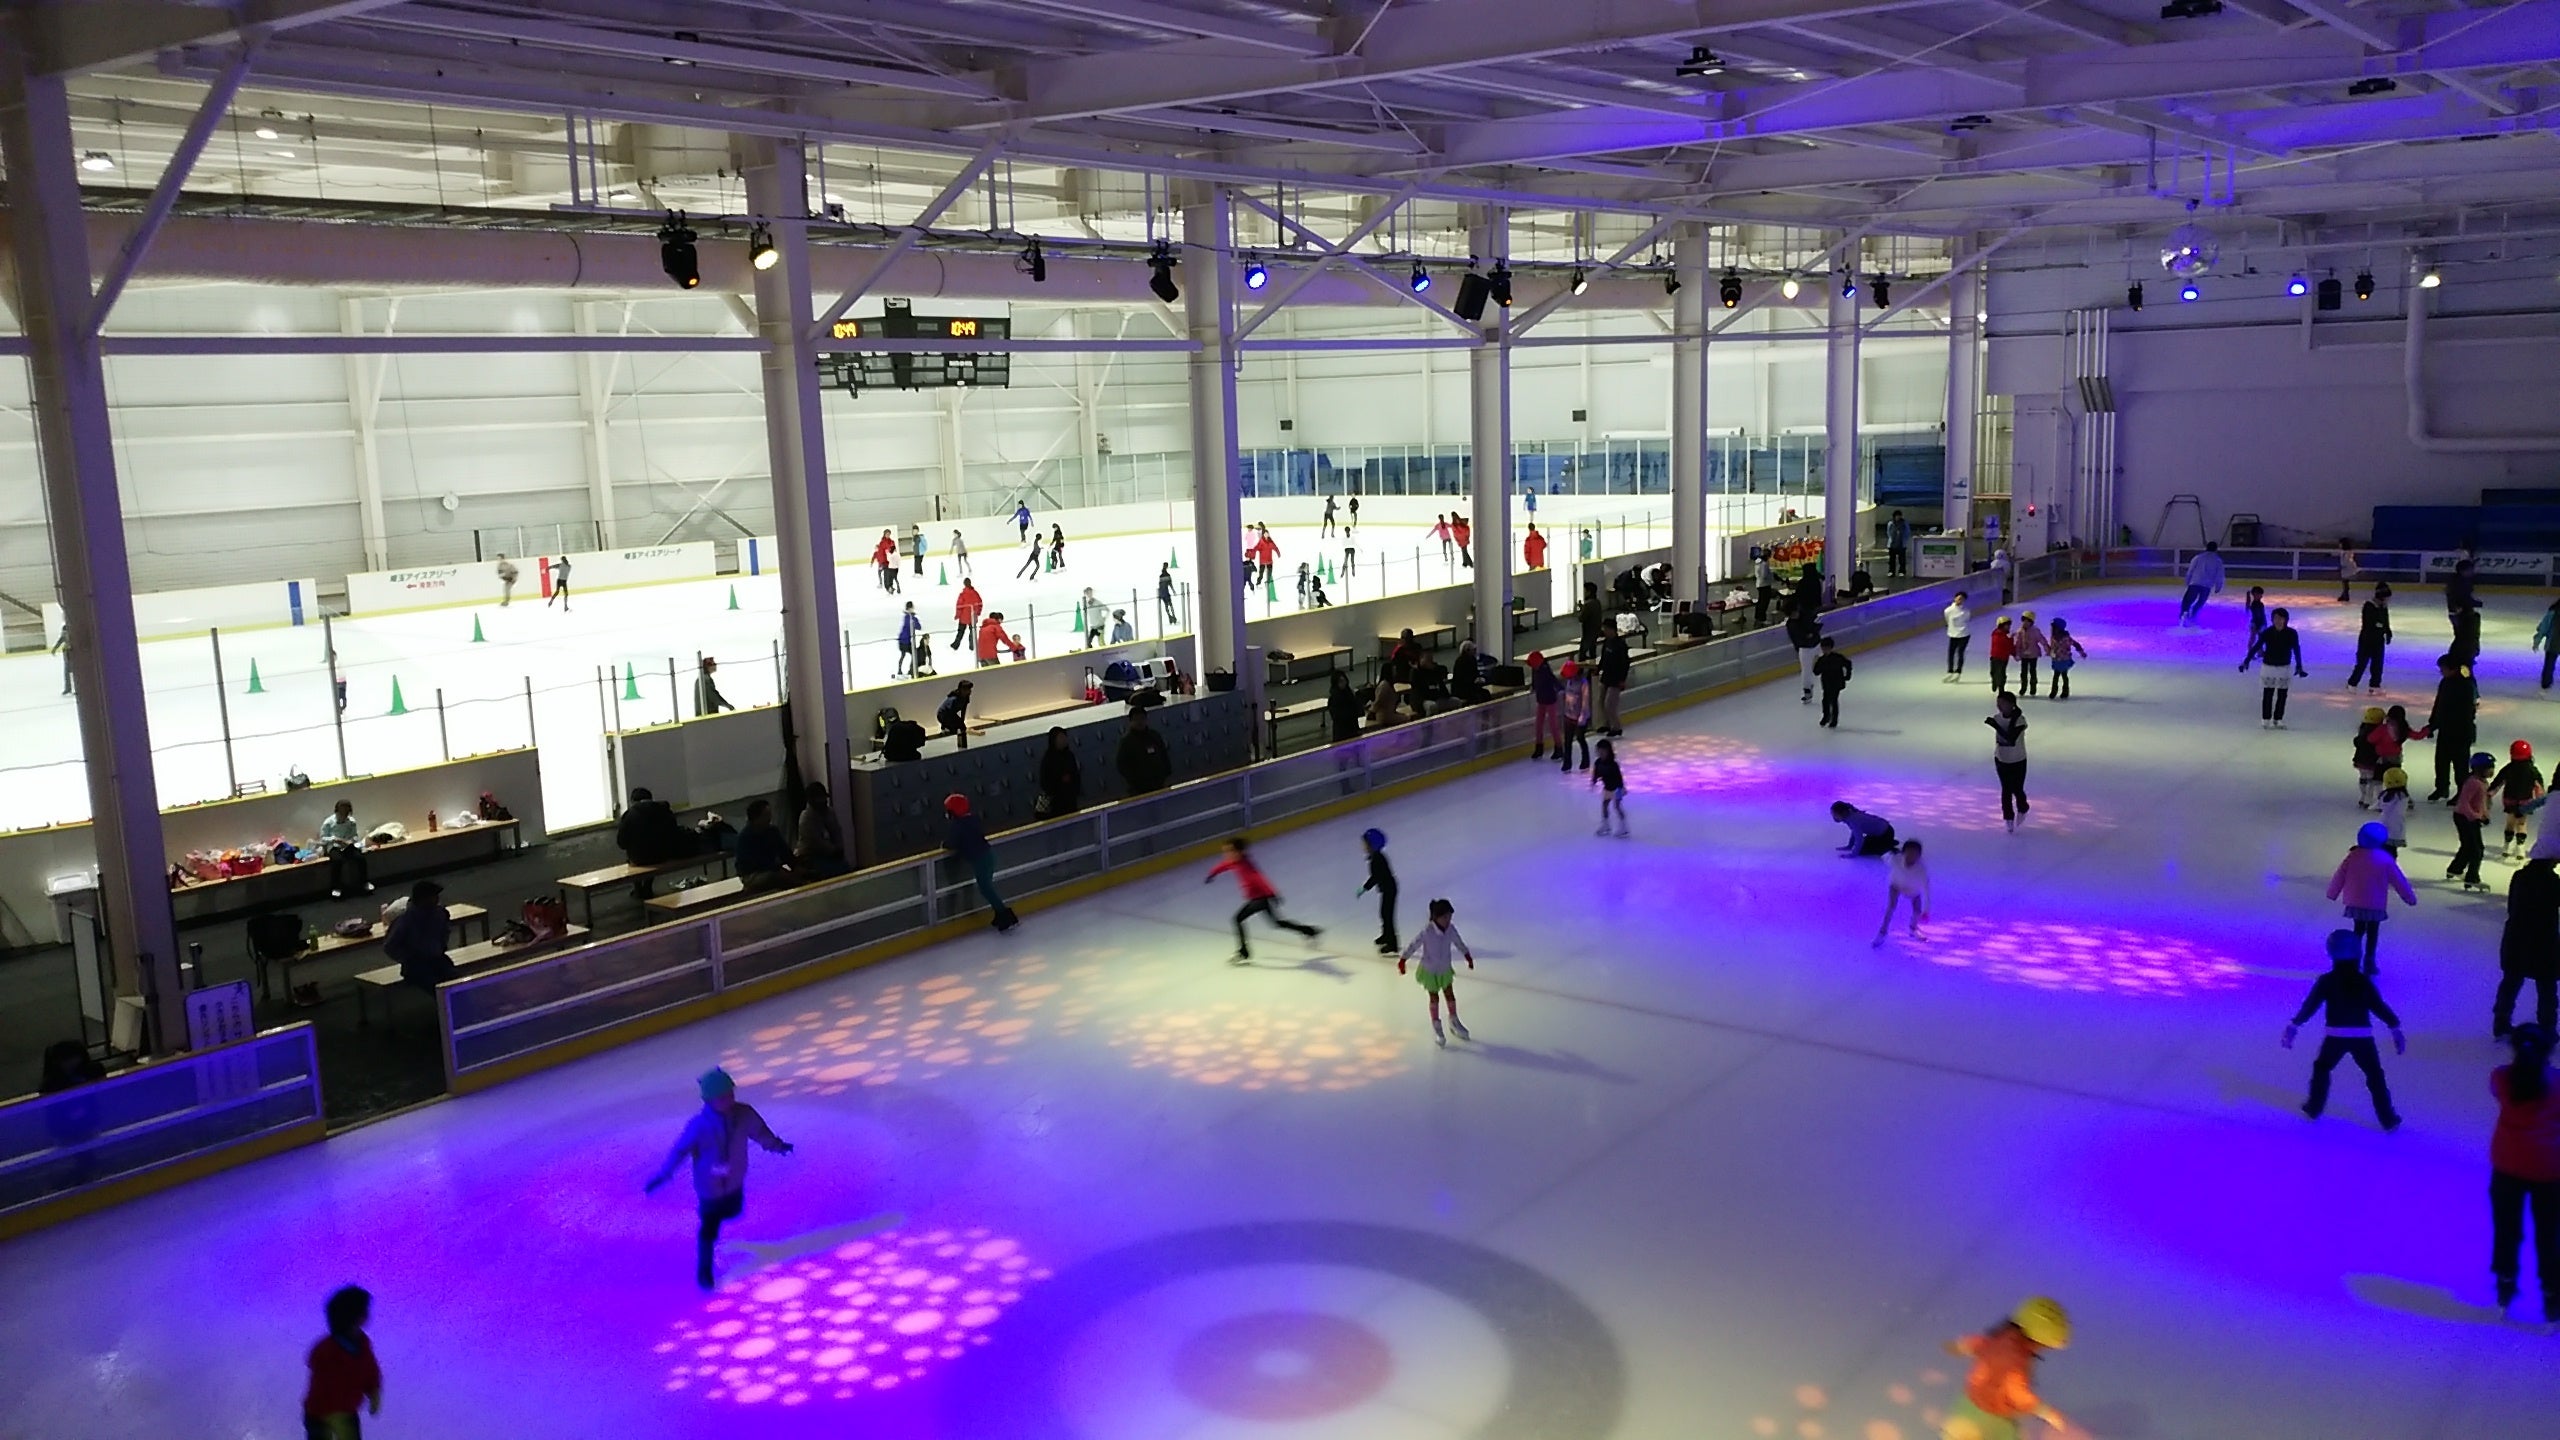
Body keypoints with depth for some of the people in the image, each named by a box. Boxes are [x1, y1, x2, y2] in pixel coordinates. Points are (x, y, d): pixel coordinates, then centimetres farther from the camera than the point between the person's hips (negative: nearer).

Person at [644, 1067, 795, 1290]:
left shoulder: (744, 1114, -20)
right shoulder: (699, 1125, -32)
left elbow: (759, 1130, 0)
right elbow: (681, 1150, -21)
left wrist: (776, 1145, 16)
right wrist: (664, 1174, -22)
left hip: (735, 1182, 5)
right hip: (710, 1188, -5)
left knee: (733, 1212, 28)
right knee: (709, 1231, 9)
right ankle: (704, 1271, 33)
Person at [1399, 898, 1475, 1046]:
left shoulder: (1451, 929, -16)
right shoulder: (1426, 932, -30)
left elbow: (1459, 944, 2)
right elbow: (1413, 946, -19)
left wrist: (1468, 957, 15)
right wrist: (1402, 961, -12)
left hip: (1445, 969, 4)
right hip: (1429, 971, -4)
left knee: (1450, 995, 14)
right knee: (1434, 998, 9)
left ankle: (1454, 1021, 37)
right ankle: (1436, 1028, 28)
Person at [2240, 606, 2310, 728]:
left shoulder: (2292, 633, -11)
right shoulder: (2267, 633, -13)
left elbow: (2296, 650, -4)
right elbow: (2256, 646, -7)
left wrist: (2299, 666, -6)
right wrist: (2246, 661, -10)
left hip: (2285, 668, 1)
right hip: (2268, 667, -1)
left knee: (2282, 695, 8)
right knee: (2267, 695, 2)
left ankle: (2278, 720, 19)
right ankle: (2265, 720, 11)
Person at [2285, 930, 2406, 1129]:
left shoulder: (2326, 981, -3)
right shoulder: (2363, 981, 1)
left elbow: (2310, 1005, -4)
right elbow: (2379, 1006, 0)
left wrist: (2294, 1025, 1)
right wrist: (2394, 1026, 8)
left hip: (2336, 1036, -1)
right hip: (2363, 1037, 1)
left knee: (2322, 1068, 21)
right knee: (2375, 1075, 12)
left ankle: (2315, 1107, 24)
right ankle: (2388, 1118, 12)